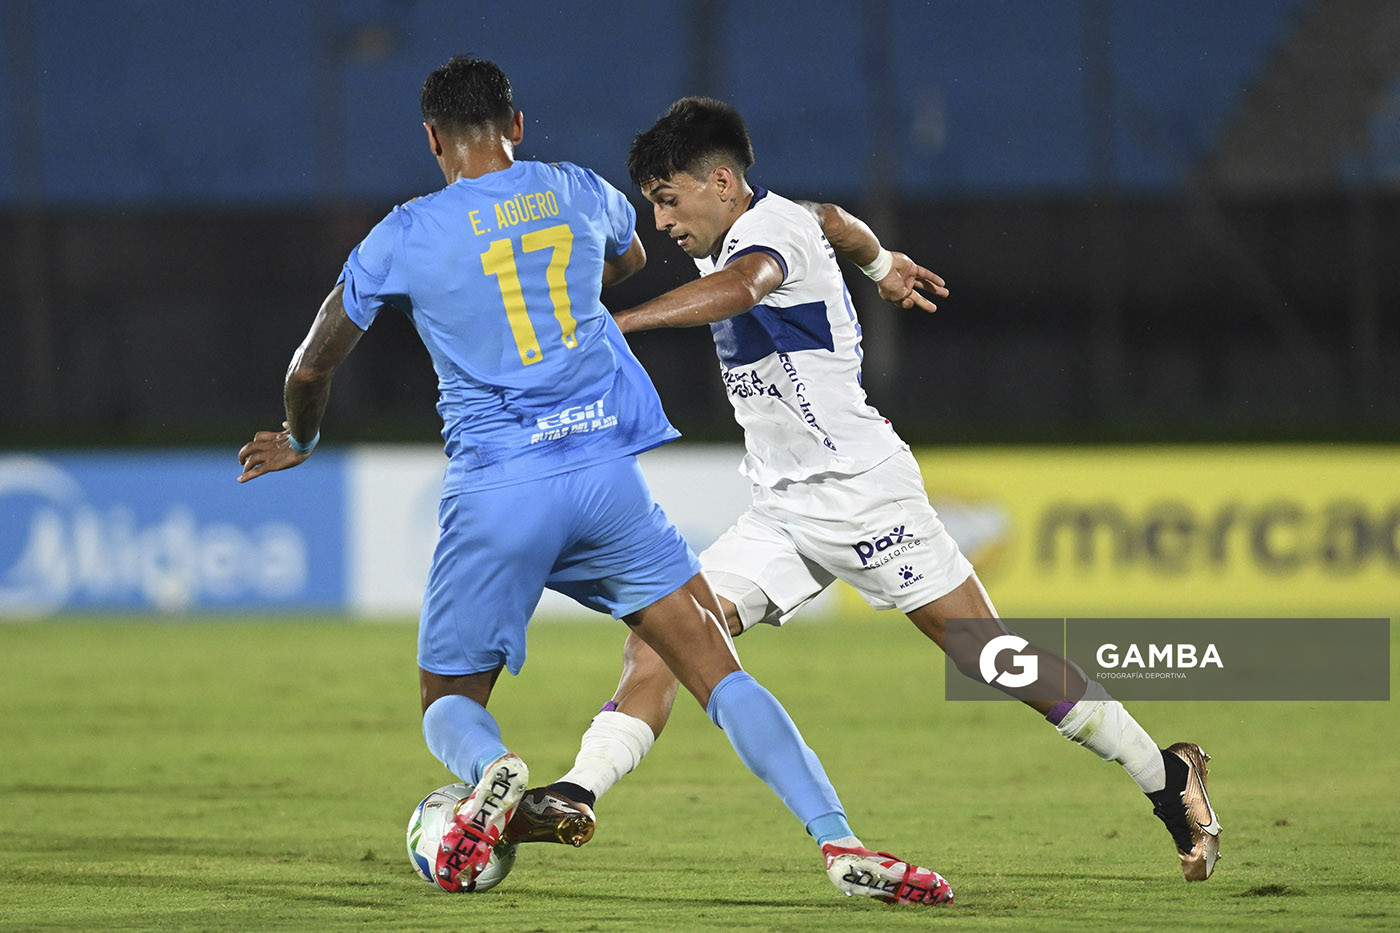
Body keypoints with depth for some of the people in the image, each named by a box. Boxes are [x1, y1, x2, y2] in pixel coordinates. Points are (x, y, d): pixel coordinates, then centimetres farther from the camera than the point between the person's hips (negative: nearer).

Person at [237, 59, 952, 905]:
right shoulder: (581, 194, 9)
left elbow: (312, 368, 11)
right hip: (606, 472, 2)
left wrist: (300, 440, 32)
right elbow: (630, 259, 35)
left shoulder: (404, 238, 1)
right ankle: (839, 841, -11)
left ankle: (489, 768, -24)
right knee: (719, 671, 4)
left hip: (495, 493, -2)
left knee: (449, 701, 13)